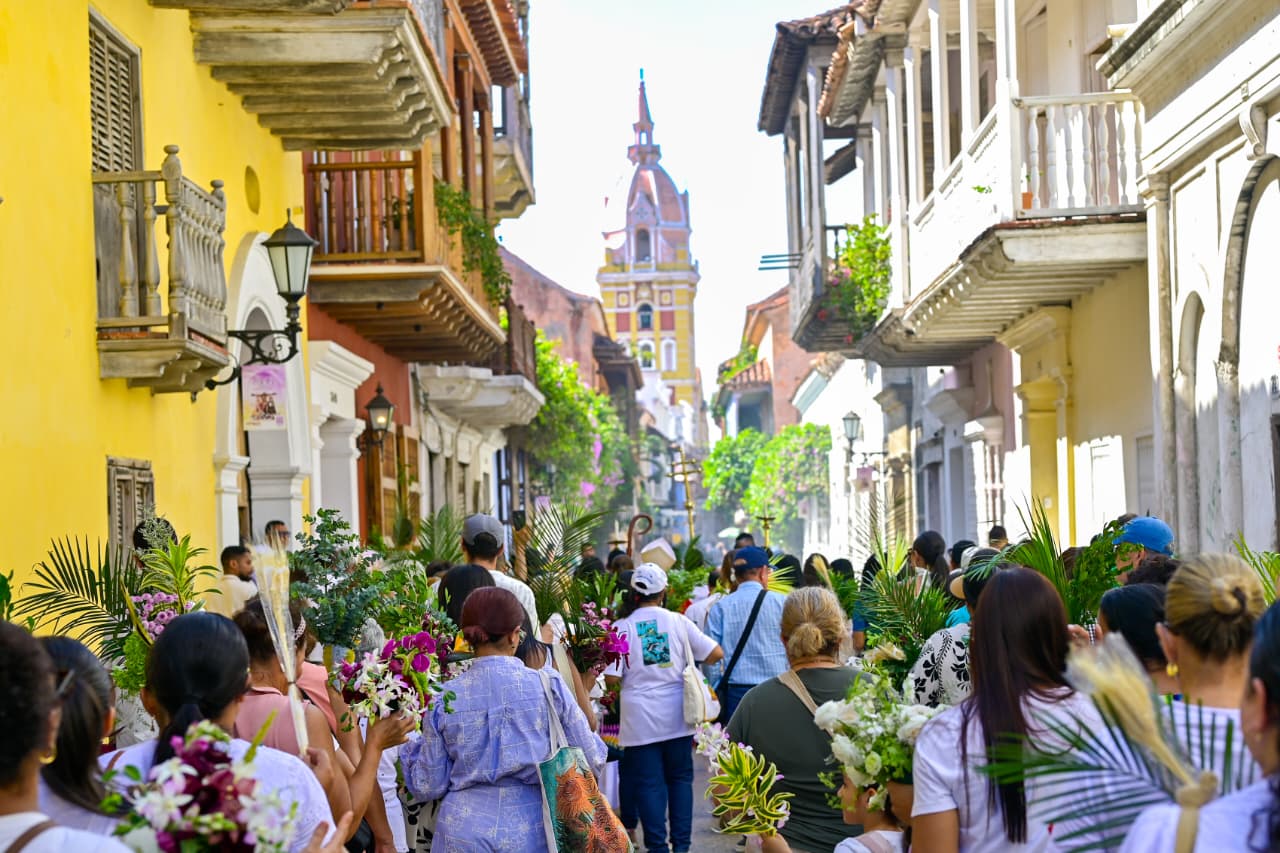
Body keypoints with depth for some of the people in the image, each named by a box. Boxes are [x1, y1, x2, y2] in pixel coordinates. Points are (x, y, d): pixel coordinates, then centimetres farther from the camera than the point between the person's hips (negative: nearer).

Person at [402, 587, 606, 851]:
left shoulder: (444, 699, -4)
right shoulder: (550, 686, -7)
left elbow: (428, 788, 2)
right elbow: (591, 759, 1)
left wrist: (408, 746, 19)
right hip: (532, 830, -1)